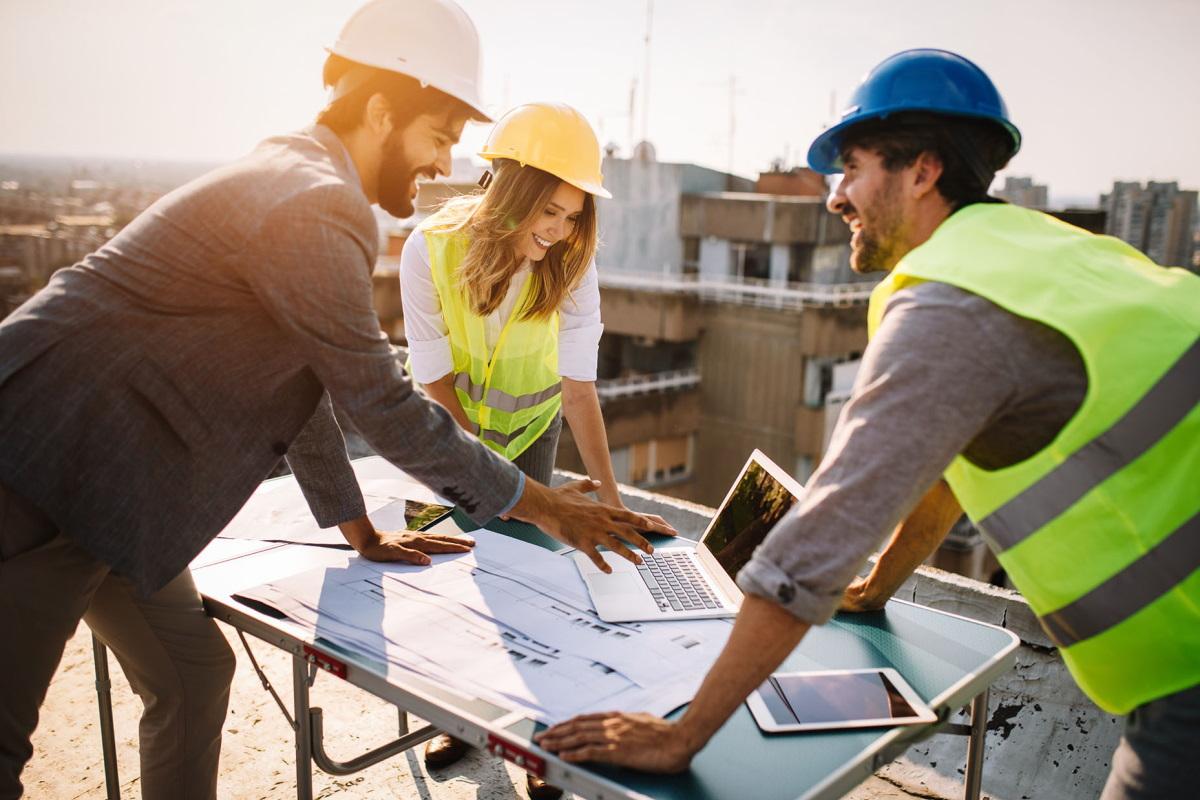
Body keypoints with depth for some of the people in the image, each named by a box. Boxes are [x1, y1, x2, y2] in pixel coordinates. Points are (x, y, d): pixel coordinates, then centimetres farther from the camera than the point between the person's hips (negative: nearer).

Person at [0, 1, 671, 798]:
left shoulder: (293, 180, 12)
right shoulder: (315, 208, -21)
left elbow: (305, 381, 16)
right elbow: (387, 405, -17)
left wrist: (362, 532, 21)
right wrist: (540, 505, -7)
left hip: (101, 480, 10)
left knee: (192, 676, 17)